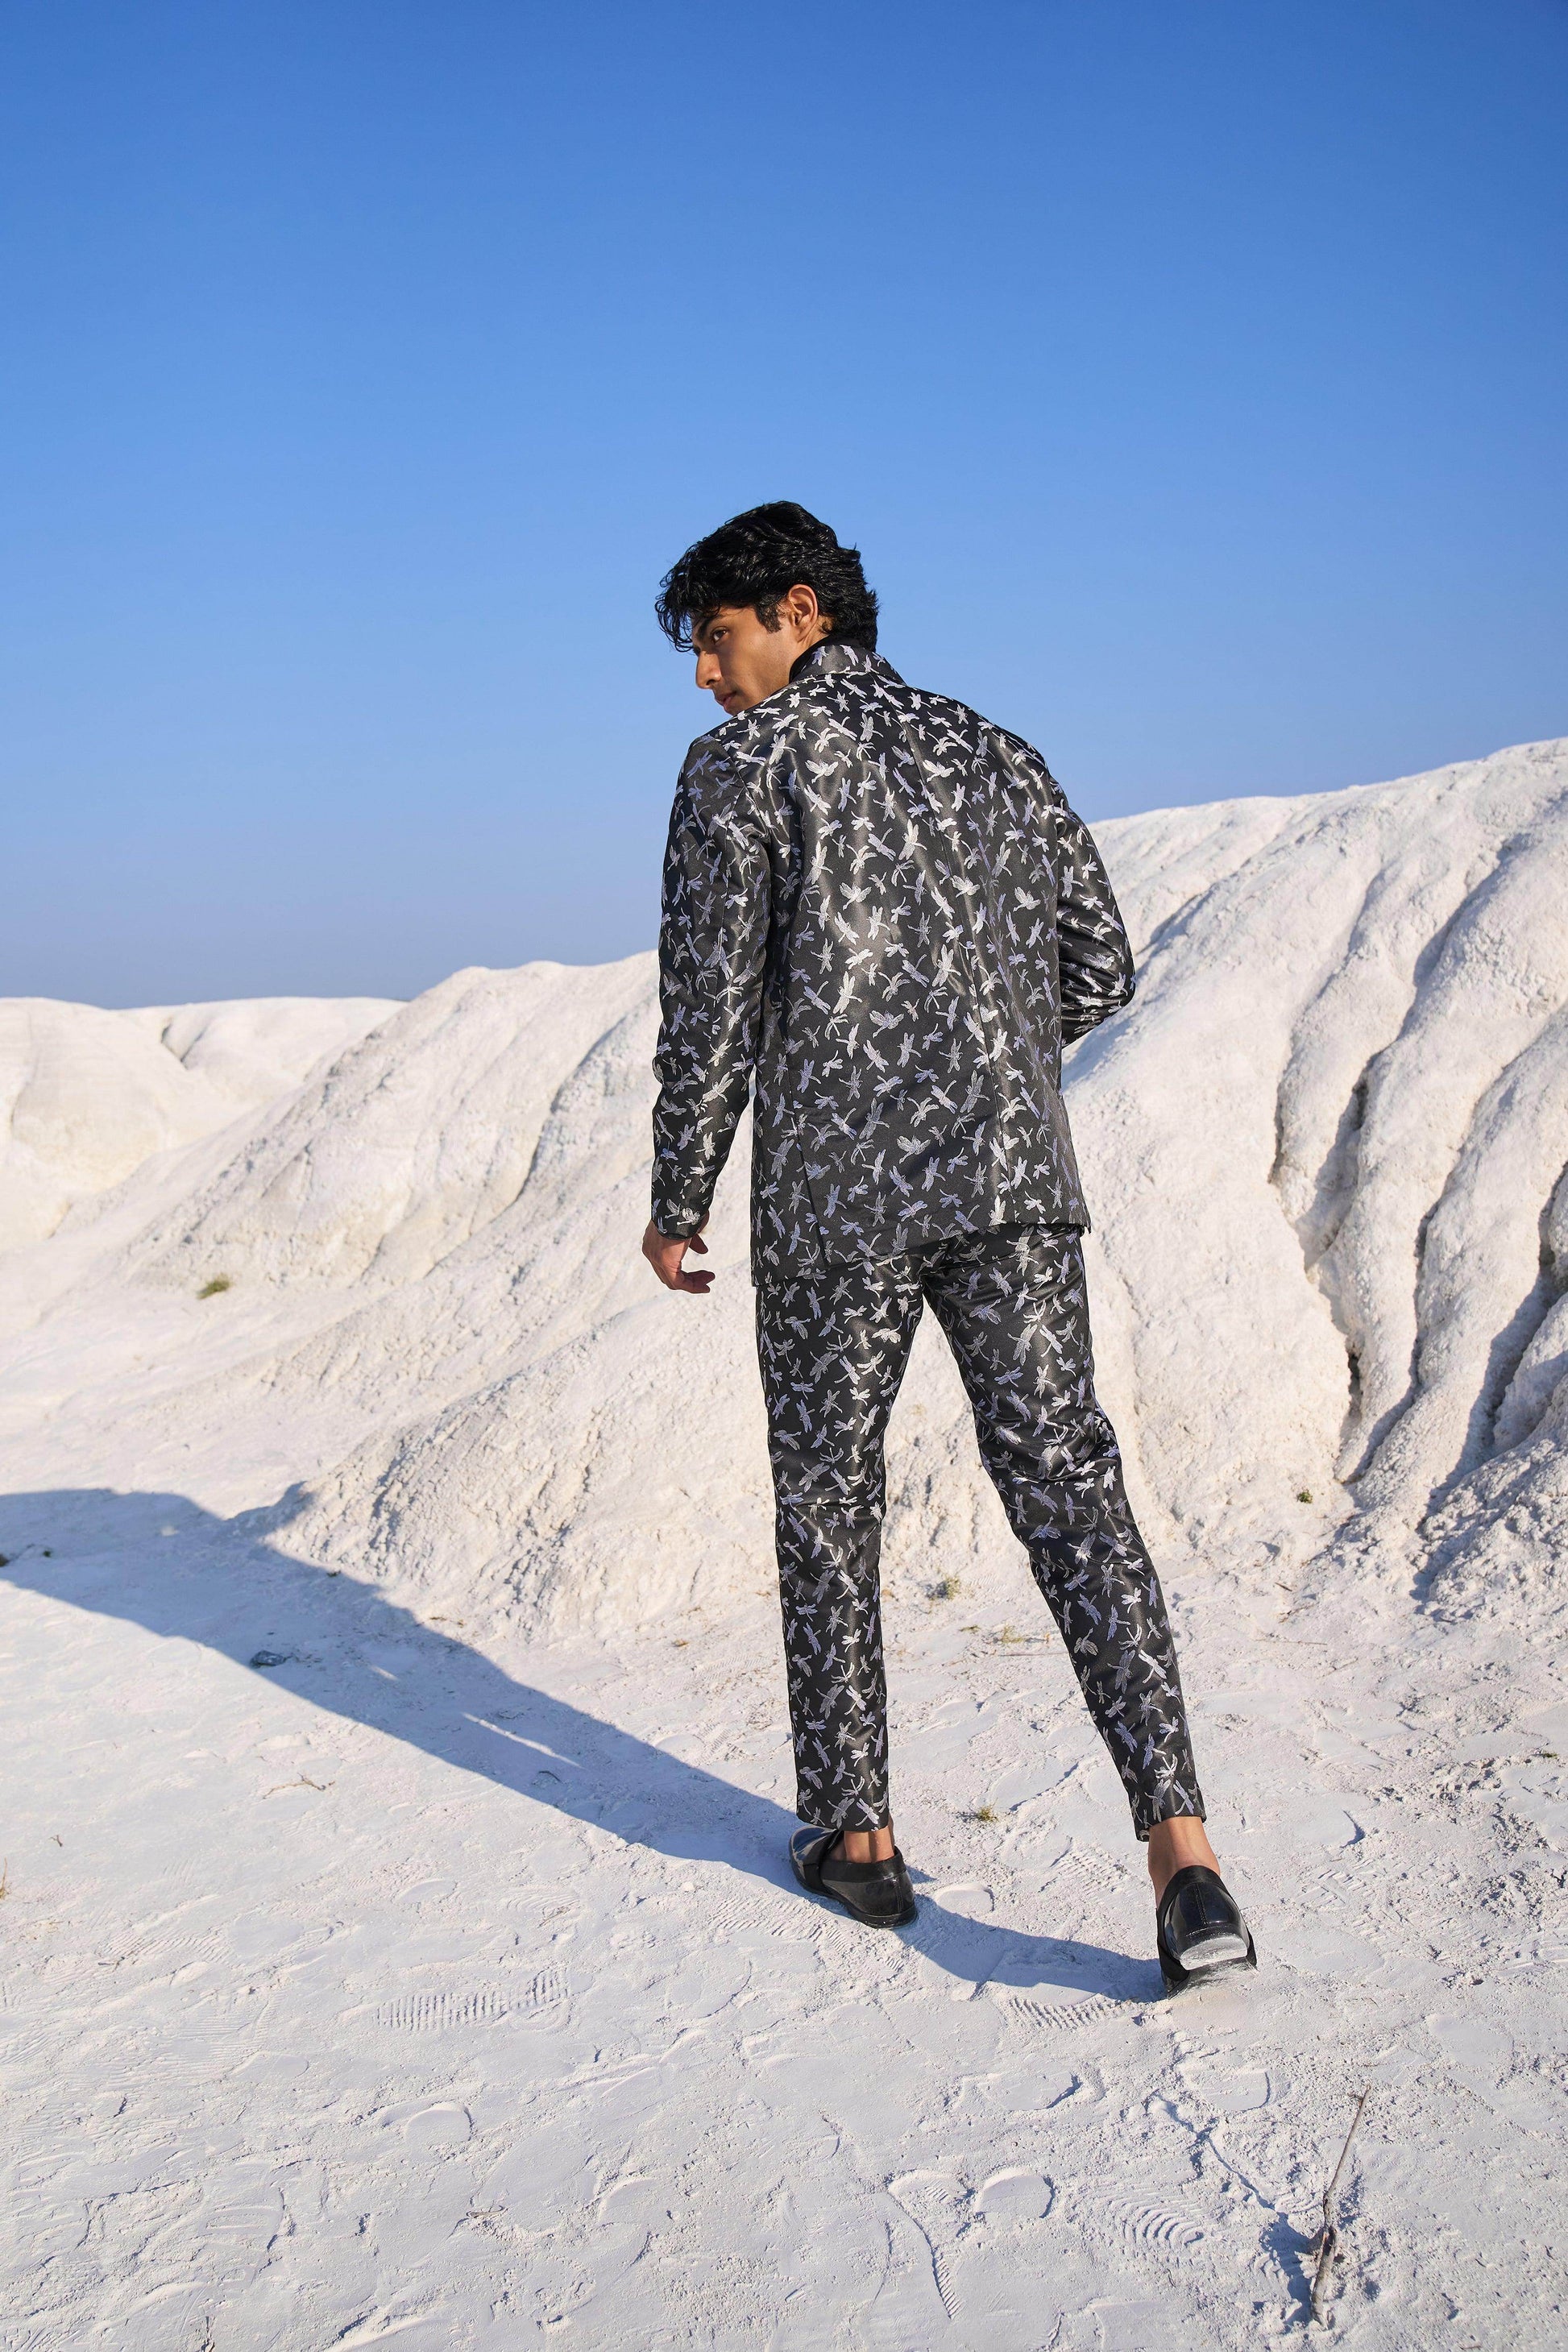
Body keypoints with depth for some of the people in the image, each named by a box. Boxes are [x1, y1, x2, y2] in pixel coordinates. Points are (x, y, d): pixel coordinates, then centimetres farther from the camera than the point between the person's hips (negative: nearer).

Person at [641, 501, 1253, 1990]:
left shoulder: (744, 763, 0)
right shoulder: (996, 755, 17)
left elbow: (708, 1006, -5)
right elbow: (1100, 968, 17)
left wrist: (677, 1202, 5)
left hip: (833, 1196, -4)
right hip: (1013, 1179, 4)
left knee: (827, 1502, 12)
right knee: (1067, 1487, 0)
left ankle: (854, 1834, 21)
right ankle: (1179, 1843, -12)